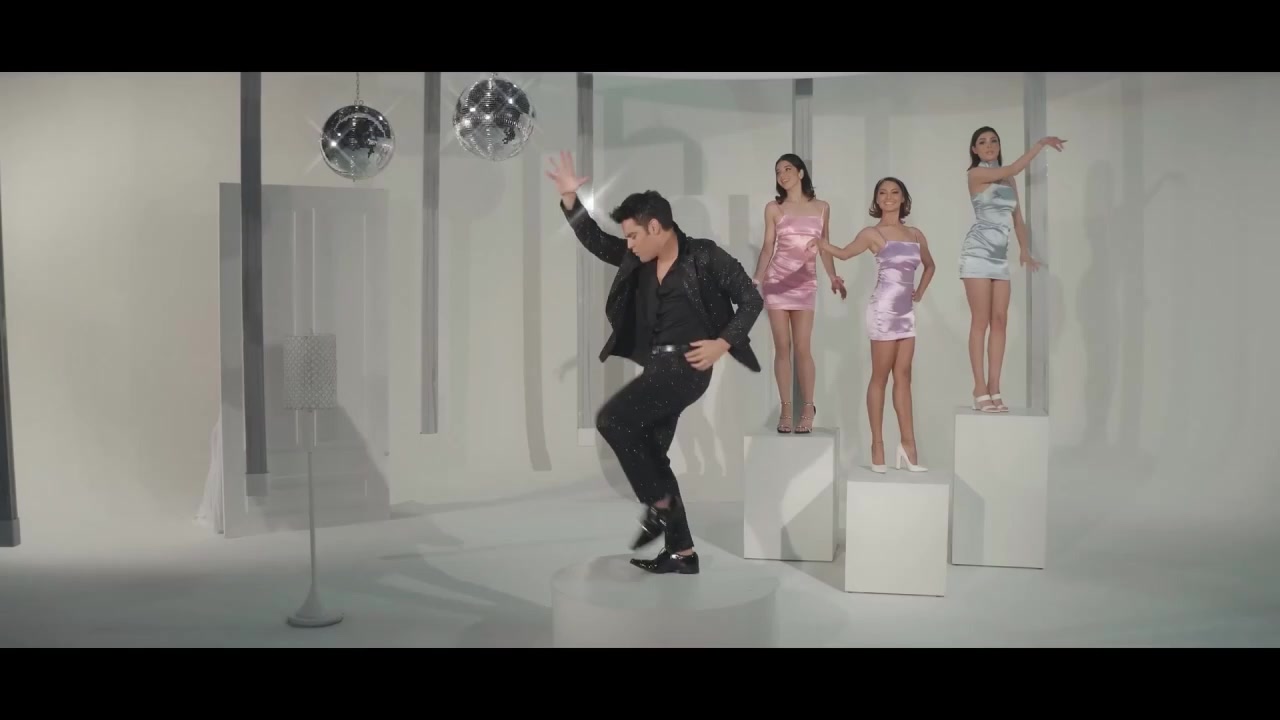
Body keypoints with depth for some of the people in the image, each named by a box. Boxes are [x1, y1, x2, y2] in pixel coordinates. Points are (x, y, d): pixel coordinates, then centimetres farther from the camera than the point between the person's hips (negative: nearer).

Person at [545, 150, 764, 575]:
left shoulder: (705, 257, -7)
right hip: (657, 367, 8)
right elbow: (595, 241, 14)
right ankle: (682, 553, 17)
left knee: (613, 419, -22)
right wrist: (570, 198, 2)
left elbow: (752, 300, -3)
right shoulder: (639, 260, 11)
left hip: (686, 365, -8)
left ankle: (658, 506, -7)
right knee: (650, 454, 9)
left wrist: (723, 343, -13)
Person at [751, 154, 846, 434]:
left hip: (805, 282, 0)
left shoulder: (821, 208, 9)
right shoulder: (773, 208, 5)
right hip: (777, 280, 0)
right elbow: (767, 247, 4)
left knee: (802, 348, -6)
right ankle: (786, 409, 6)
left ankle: (808, 408, 5)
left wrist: (834, 277, 0)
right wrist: (756, 280, -7)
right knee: (782, 347, -1)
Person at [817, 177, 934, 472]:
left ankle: (908, 445, 8)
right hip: (884, 311, -5)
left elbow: (929, 265, 28)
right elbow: (844, 253, 4)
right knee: (880, 378, -1)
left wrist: (920, 292, 16)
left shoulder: (916, 235, 12)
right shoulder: (872, 233, -3)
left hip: (907, 313, 5)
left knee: (903, 377, 6)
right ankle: (878, 445, 4)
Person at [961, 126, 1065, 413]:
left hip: (1000, 256, 7)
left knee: (1000, 321, 1)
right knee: (981, 321, -8)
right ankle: (980, 391, -7)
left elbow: (1017, 215, 22)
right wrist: (1041, 143, -9)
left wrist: (1024, 250, 21)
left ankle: (994, 389, 3)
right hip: (978, 253, -7)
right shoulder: (976, 174, -3)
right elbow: (1015, 168, -13)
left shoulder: (1008, 180, 16)